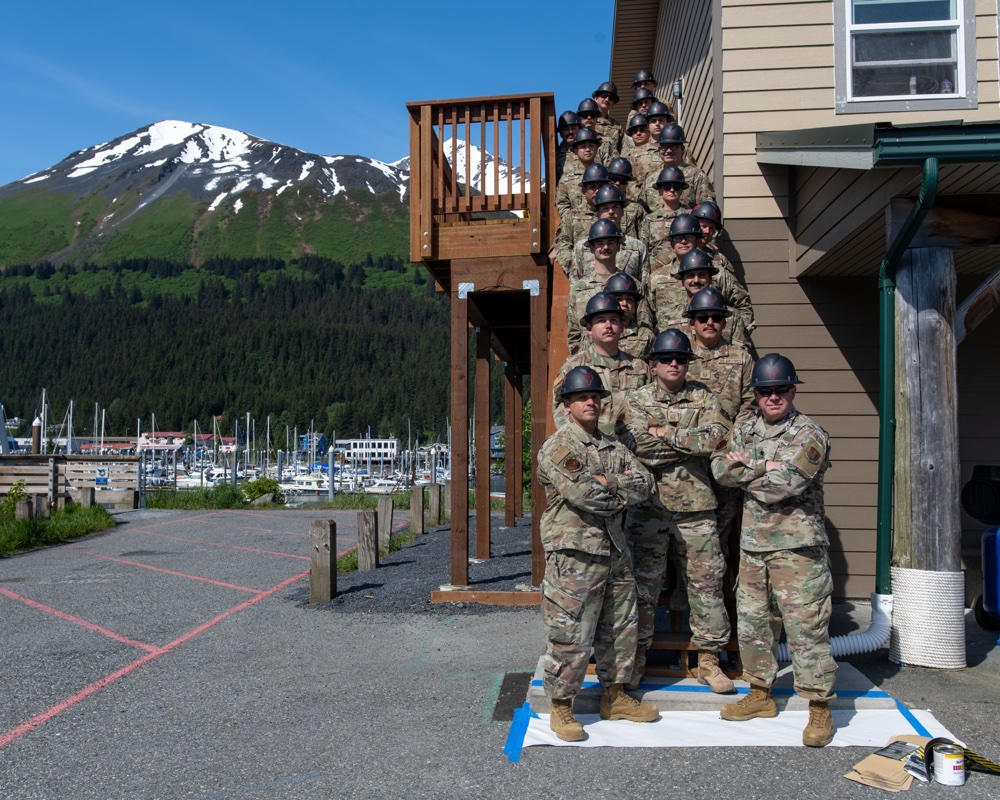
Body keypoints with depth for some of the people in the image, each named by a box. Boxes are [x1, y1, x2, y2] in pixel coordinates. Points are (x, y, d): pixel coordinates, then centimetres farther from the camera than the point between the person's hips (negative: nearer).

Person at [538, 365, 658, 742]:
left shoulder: (614, 448, 15)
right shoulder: (557, 447, -8)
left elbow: (644, 482, 2)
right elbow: (581, 494, -21)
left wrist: (607, 482, -13)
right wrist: (621, 495, -6)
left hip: (615, 552, 8)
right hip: (574, 555, -7)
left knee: (620, 629, 16)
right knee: (570, 636, -3)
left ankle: (614, 696, 32)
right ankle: (561, 708, 12)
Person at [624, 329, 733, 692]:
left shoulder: (704, 399, 6)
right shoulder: (637, 401, 3)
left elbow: (715, 437, -13)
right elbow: (642, 448, -13)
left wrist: (665, 434, -11)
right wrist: (690, 444, -11)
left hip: (695, 505, 1)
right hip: (649, 504, -1)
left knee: (707, 581, 6)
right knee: (644, 583, 5)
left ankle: (709, 659, 20)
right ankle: (637, 657, 19)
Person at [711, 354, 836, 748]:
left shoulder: (809, 435, -11)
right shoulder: (745, 428, 10)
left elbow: (778, 488, -21)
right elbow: (720, 467, -2)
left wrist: (743, 467, -6)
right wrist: (762, 467, -15)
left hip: (797, 546, -7)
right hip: (752, 542, 7)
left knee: (806, 627, -4)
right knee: (750, 621, 14)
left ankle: (820, 708, 8)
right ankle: (760, 694, 30)